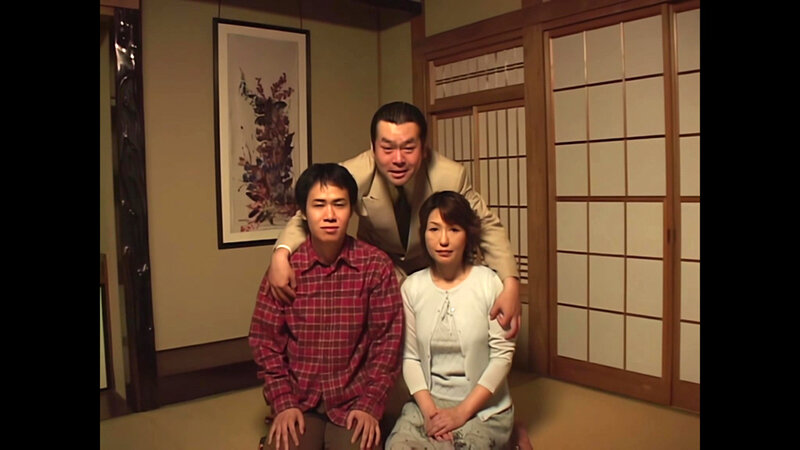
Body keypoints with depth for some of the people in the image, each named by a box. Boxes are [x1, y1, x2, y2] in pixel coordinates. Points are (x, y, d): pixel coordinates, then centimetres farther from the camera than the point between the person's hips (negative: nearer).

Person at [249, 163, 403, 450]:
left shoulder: (376, 266, -6)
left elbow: (387, 340, -4)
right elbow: (265, 339, 1)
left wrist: (370, 405, -8)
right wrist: (283, 403, -6)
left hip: (354, 398, -1)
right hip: (298, 399, 1)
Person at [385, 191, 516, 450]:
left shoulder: (490, 283, -9)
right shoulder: (411, 287, 0)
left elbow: (503, 354, -9)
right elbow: (410, 357, -1)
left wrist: (461, 412, -13)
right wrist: (429, 410, -13)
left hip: (484, 408, -2)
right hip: (427, 403, 2)